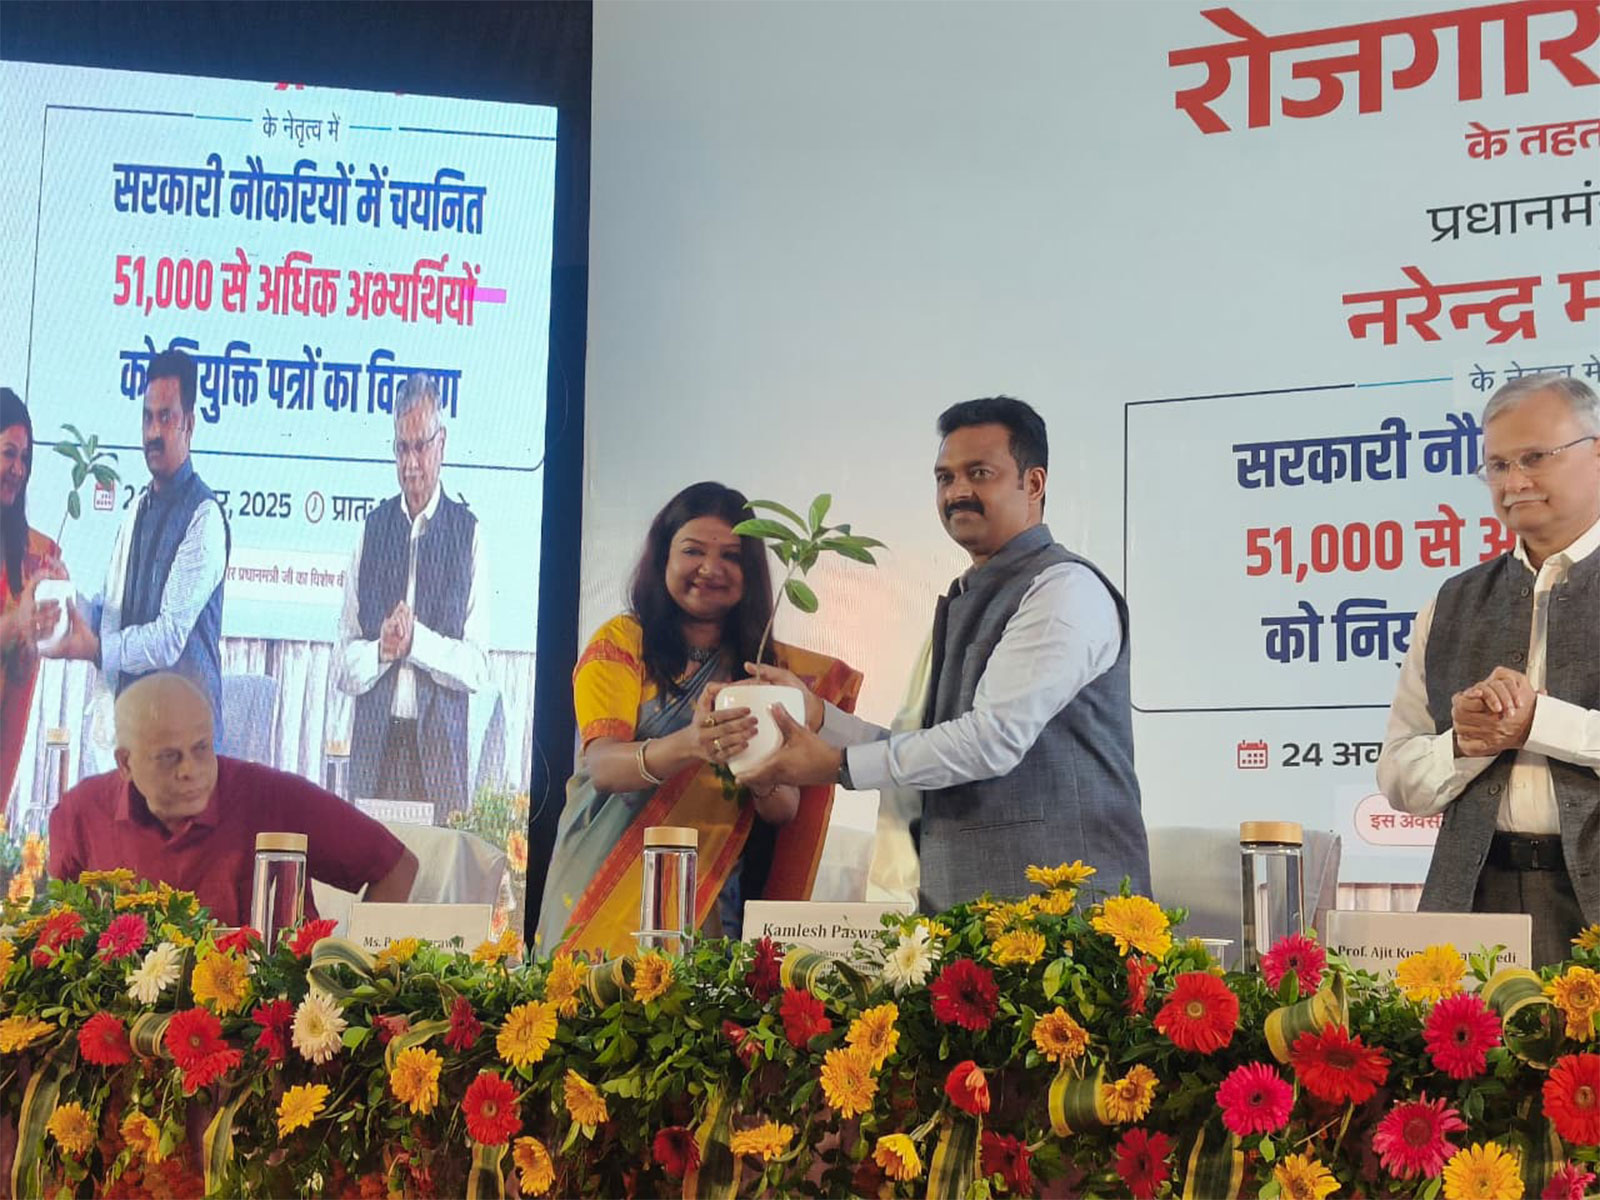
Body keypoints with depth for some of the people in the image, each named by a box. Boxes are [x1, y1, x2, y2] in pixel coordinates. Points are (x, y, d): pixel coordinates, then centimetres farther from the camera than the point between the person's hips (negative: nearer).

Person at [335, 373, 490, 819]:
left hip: (440, 747, -2)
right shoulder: (373, 528, 11)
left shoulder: (467, 532, 3)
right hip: (374, 742, 2)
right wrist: (382, 650, -10)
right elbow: (346, 665, 10)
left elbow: (478, 667, -1)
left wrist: (417, 640, -14)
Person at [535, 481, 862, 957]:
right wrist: (688, 746, -33)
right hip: (610, 896, -2)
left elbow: (786, 811, 0)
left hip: (714, 906, 2)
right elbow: (602, 766, -14)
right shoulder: (621, 641, 1)